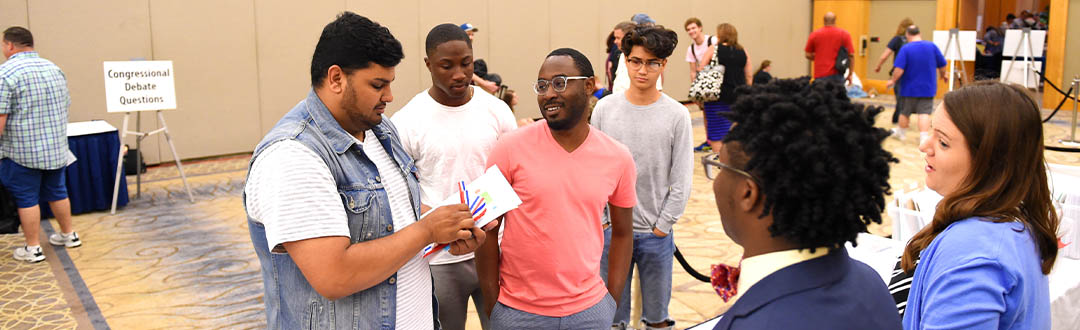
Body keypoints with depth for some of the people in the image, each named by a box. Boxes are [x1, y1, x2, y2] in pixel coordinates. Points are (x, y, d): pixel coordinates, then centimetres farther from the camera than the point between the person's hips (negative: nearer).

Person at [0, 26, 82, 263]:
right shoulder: (54, 69, 9)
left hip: (22, 150, -6)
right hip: (56, 147, 6)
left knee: (26, 198, 3)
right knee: (57, 192, 18)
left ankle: (32, 248, 9)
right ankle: (69, 235, 28)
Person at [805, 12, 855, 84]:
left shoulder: (814, 34, 4)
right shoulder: (844, 34, 3)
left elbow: (808, 55, 8)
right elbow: (851, 55, -1)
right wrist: (850, 75, 6)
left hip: (820, 75, 0)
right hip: (837, 74, 0)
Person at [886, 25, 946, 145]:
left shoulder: (905, 49, -14)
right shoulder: (932, 46, -4)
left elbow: (899, 69, -21)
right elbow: (942, 65, 4)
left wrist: (893, 80, -5)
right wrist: (943, 75, 23)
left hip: (909, 88, -1)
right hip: (928, 88, 1)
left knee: (905, 112, 15)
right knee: (924, 113, -2)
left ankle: (900, 132, 34)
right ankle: (924, 138, -11)